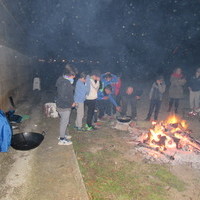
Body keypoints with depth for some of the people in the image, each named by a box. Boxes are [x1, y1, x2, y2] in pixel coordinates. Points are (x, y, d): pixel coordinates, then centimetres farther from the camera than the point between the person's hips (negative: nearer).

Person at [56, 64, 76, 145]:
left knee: (63, 121, 24)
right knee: (64, 122, 4)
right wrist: (71, 102, -17)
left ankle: (62, 134, 42)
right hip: (64, 106, -10)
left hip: (61, 105, 10)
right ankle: (62, 139, 19)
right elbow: (63, 96, -28)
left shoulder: (62, 79, 5)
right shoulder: (65, 83, -26)